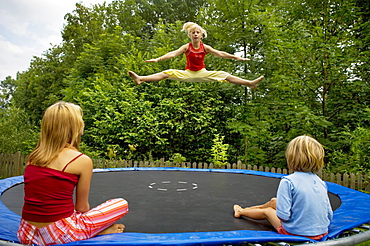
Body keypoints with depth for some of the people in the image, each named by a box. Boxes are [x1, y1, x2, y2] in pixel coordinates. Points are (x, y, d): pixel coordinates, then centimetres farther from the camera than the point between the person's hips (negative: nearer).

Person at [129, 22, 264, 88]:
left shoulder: (205, 47, -3)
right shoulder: (187, 47, -6)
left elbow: (220, 53, -4)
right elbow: (173, 53, -15)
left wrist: (237, 57, -8)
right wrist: (158, 59, -27)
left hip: (202, 74, 1)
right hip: (188, 74, -1)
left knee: (224, 75, -12)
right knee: (168, 73, -18)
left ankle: (250, 83, -10)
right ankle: (140, 79, -25)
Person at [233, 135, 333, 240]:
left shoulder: (288, 182, -23)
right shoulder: (321, 183, -2)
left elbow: (283, 216, -25)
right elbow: (329, 215, 3)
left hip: (297, 234, -6)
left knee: (266, 211, 21)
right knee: (273, 201, 23)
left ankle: (240, 211, 52)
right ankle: (245, 209, 51)